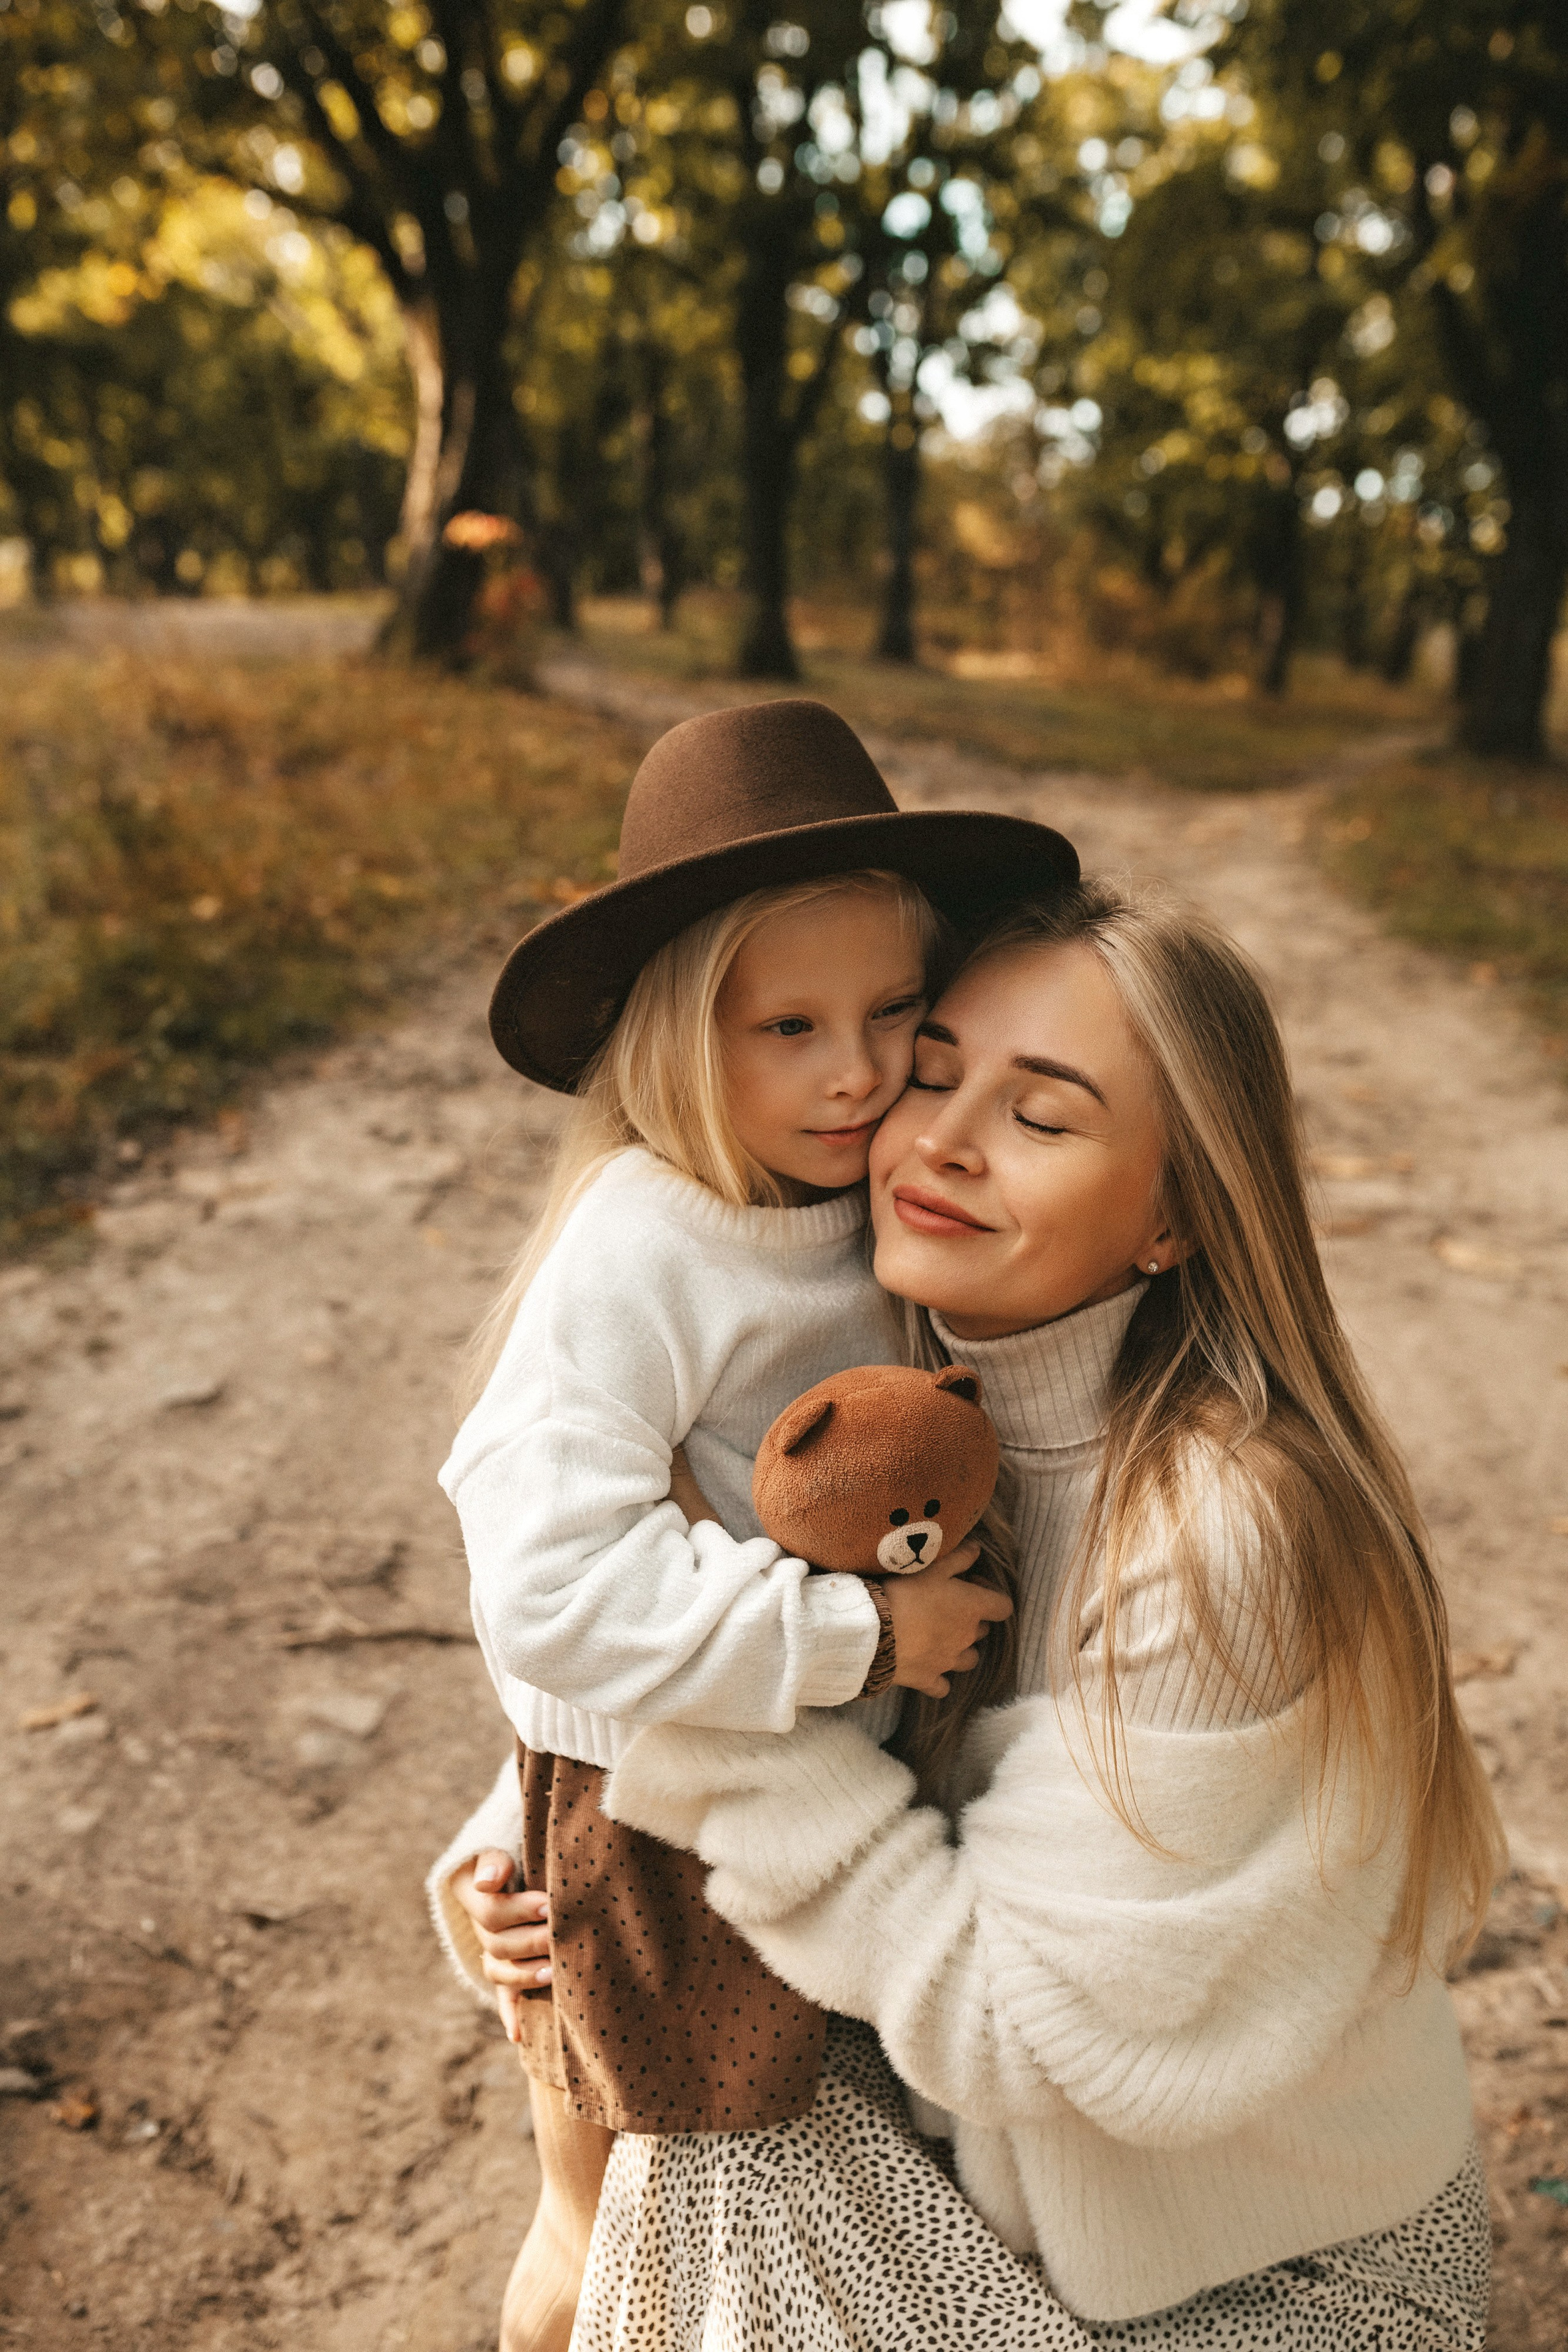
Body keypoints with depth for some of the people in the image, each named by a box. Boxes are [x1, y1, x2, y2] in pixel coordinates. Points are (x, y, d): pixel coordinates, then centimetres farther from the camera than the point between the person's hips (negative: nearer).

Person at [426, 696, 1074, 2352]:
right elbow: (553, 1590, -35)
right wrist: (861, 1632, -29)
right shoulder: (632, 1254, -30)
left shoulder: (856, 1207, -4)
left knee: (773, 2178, 29)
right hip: (654, 1826, -7)